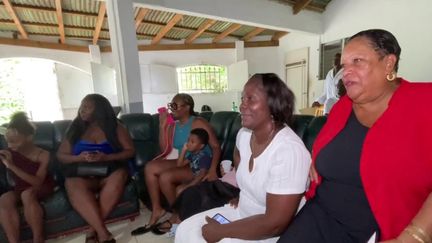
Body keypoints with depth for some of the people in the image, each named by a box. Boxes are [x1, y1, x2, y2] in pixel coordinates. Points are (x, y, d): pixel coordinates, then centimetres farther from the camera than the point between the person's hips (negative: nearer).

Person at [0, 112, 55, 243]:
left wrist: (12, 166, -34)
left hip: (42, 187, -4)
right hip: (19, 188, 4)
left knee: (27, 194, -34)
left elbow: (37, 182, -26)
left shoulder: (42, 155, -17)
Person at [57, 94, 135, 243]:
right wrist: (78, 158, -11)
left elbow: (130, 151, 0)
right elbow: (61, 155, 12)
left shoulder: (115, 127, 4)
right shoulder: (75, 128, 12)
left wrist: (107, 157, -17)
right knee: (73, 185, -31)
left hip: (110, 172, -1)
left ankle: (96, 230, -24)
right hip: (82, 175, 2)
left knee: (119, 176, -34)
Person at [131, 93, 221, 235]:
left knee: (165, 176, -25)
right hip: (181, 162, 7)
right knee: (150, 167, -14)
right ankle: (157, 209, -1)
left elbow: (216, 147, -15)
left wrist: (212, 170, -29)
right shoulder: (172, 126, 9)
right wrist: (162, 126, -6)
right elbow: (165, 150, 2)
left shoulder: (198, 123, -10)